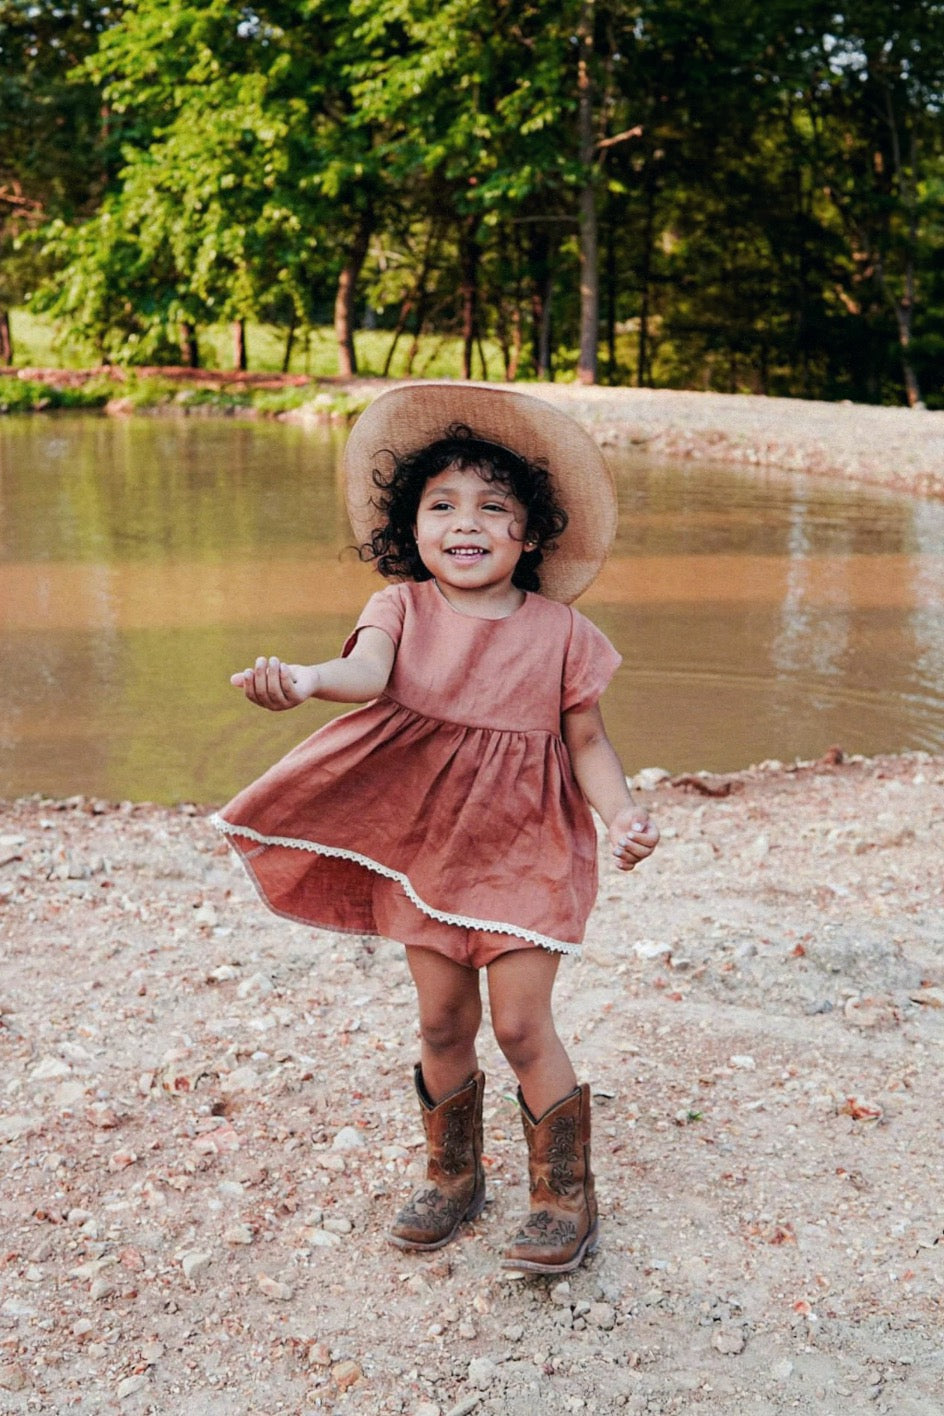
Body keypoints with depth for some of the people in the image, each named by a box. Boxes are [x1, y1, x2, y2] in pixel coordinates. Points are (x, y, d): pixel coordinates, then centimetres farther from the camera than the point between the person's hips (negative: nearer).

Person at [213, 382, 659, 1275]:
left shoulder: (558, 630, -5)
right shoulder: (404, 607, -5)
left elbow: (587, 741, 2)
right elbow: (370, 672, -27)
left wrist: (620, 812, -17)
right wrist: (304, 680, -49)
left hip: (525, 850, -2)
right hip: (422, 845, 2)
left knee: (521, 1025, -4)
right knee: (442, 1023, 12)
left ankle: (566, 1198, 17)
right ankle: (452, 1177, 36)